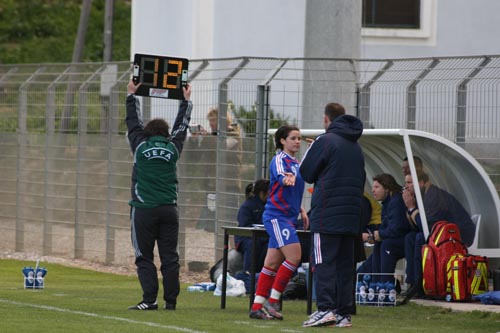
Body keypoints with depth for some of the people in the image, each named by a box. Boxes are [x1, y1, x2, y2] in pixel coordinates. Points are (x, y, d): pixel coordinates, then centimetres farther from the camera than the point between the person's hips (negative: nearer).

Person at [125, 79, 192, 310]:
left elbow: (133, 122, 16)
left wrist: (131, 95, 28)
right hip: (168, 209, 2)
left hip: (144, 209, -2)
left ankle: (149, 299, -11)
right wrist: (186, 101, 36)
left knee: (144, 257, -1)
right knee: (169, 257, 3)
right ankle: (171, 301, 1)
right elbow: (181, 126, 22)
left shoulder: (140, 146, 2)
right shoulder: (173, 148, 6)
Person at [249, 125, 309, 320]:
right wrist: (286, 178, -55)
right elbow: (279, 174, -34)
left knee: (272, 263, 8)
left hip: (287, 217, 9)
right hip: (277, 215, -9)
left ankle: (257, 306, 11)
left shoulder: (295, 163, 18)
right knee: (294, 255, -17)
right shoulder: (280, 160, -10)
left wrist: (301, 211, 23)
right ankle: (272, 301, -12)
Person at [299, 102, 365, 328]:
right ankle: (344, 313, 6)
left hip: (327, 215, -6)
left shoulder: (325, 141, -7)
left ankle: (325, 308, -17)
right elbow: (361, 179, 22)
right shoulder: (356, 147, 16)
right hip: (351, 216, 7)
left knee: (323, 262, -7)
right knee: (345, 265, 8)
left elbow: (306, 173, -1)